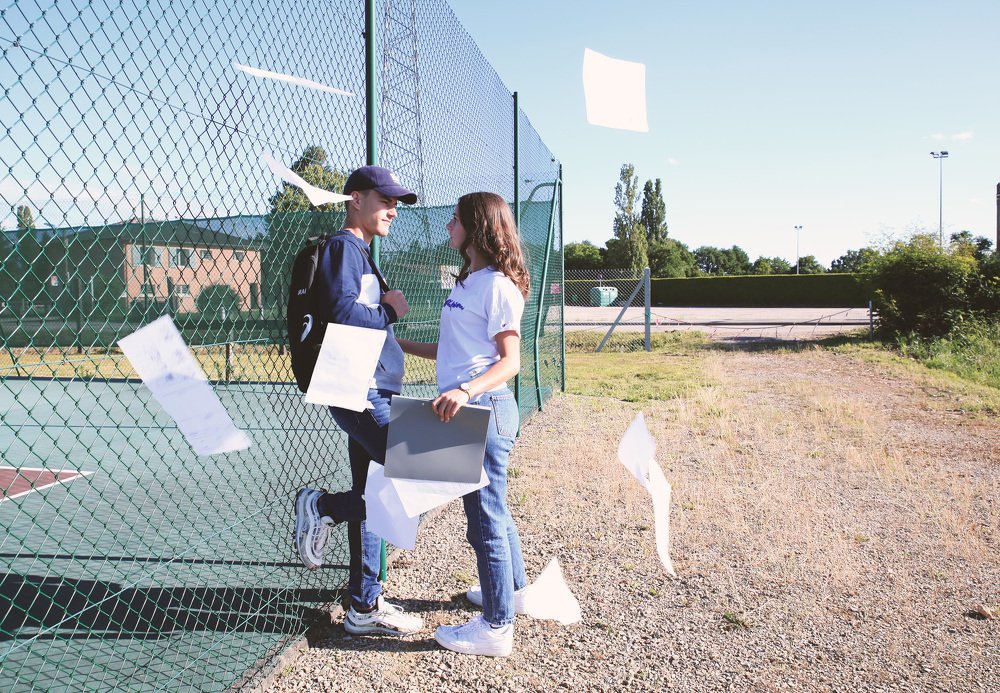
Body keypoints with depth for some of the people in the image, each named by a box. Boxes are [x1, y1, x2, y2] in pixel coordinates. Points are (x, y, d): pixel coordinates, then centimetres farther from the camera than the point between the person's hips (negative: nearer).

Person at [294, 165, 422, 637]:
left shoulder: (363, 255, 23)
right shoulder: (341, 246, -6)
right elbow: (343, 311, -21)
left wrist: (387, 307, 1)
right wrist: (390, 312, -5)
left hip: (372, 393, 10)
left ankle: (365, 608, 22)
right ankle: (322, 506, 0)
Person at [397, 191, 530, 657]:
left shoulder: (497, 285, -13)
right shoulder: (467, 282, 16)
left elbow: (510, 361, -19)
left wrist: (466, 390, -34)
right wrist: (401, 344, 21)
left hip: (483, 408, -10)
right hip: (464, 409, 10)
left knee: (486, 515, -1)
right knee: (490, 508, 22)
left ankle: (496, 627, 12)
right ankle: (512, 589, 40)